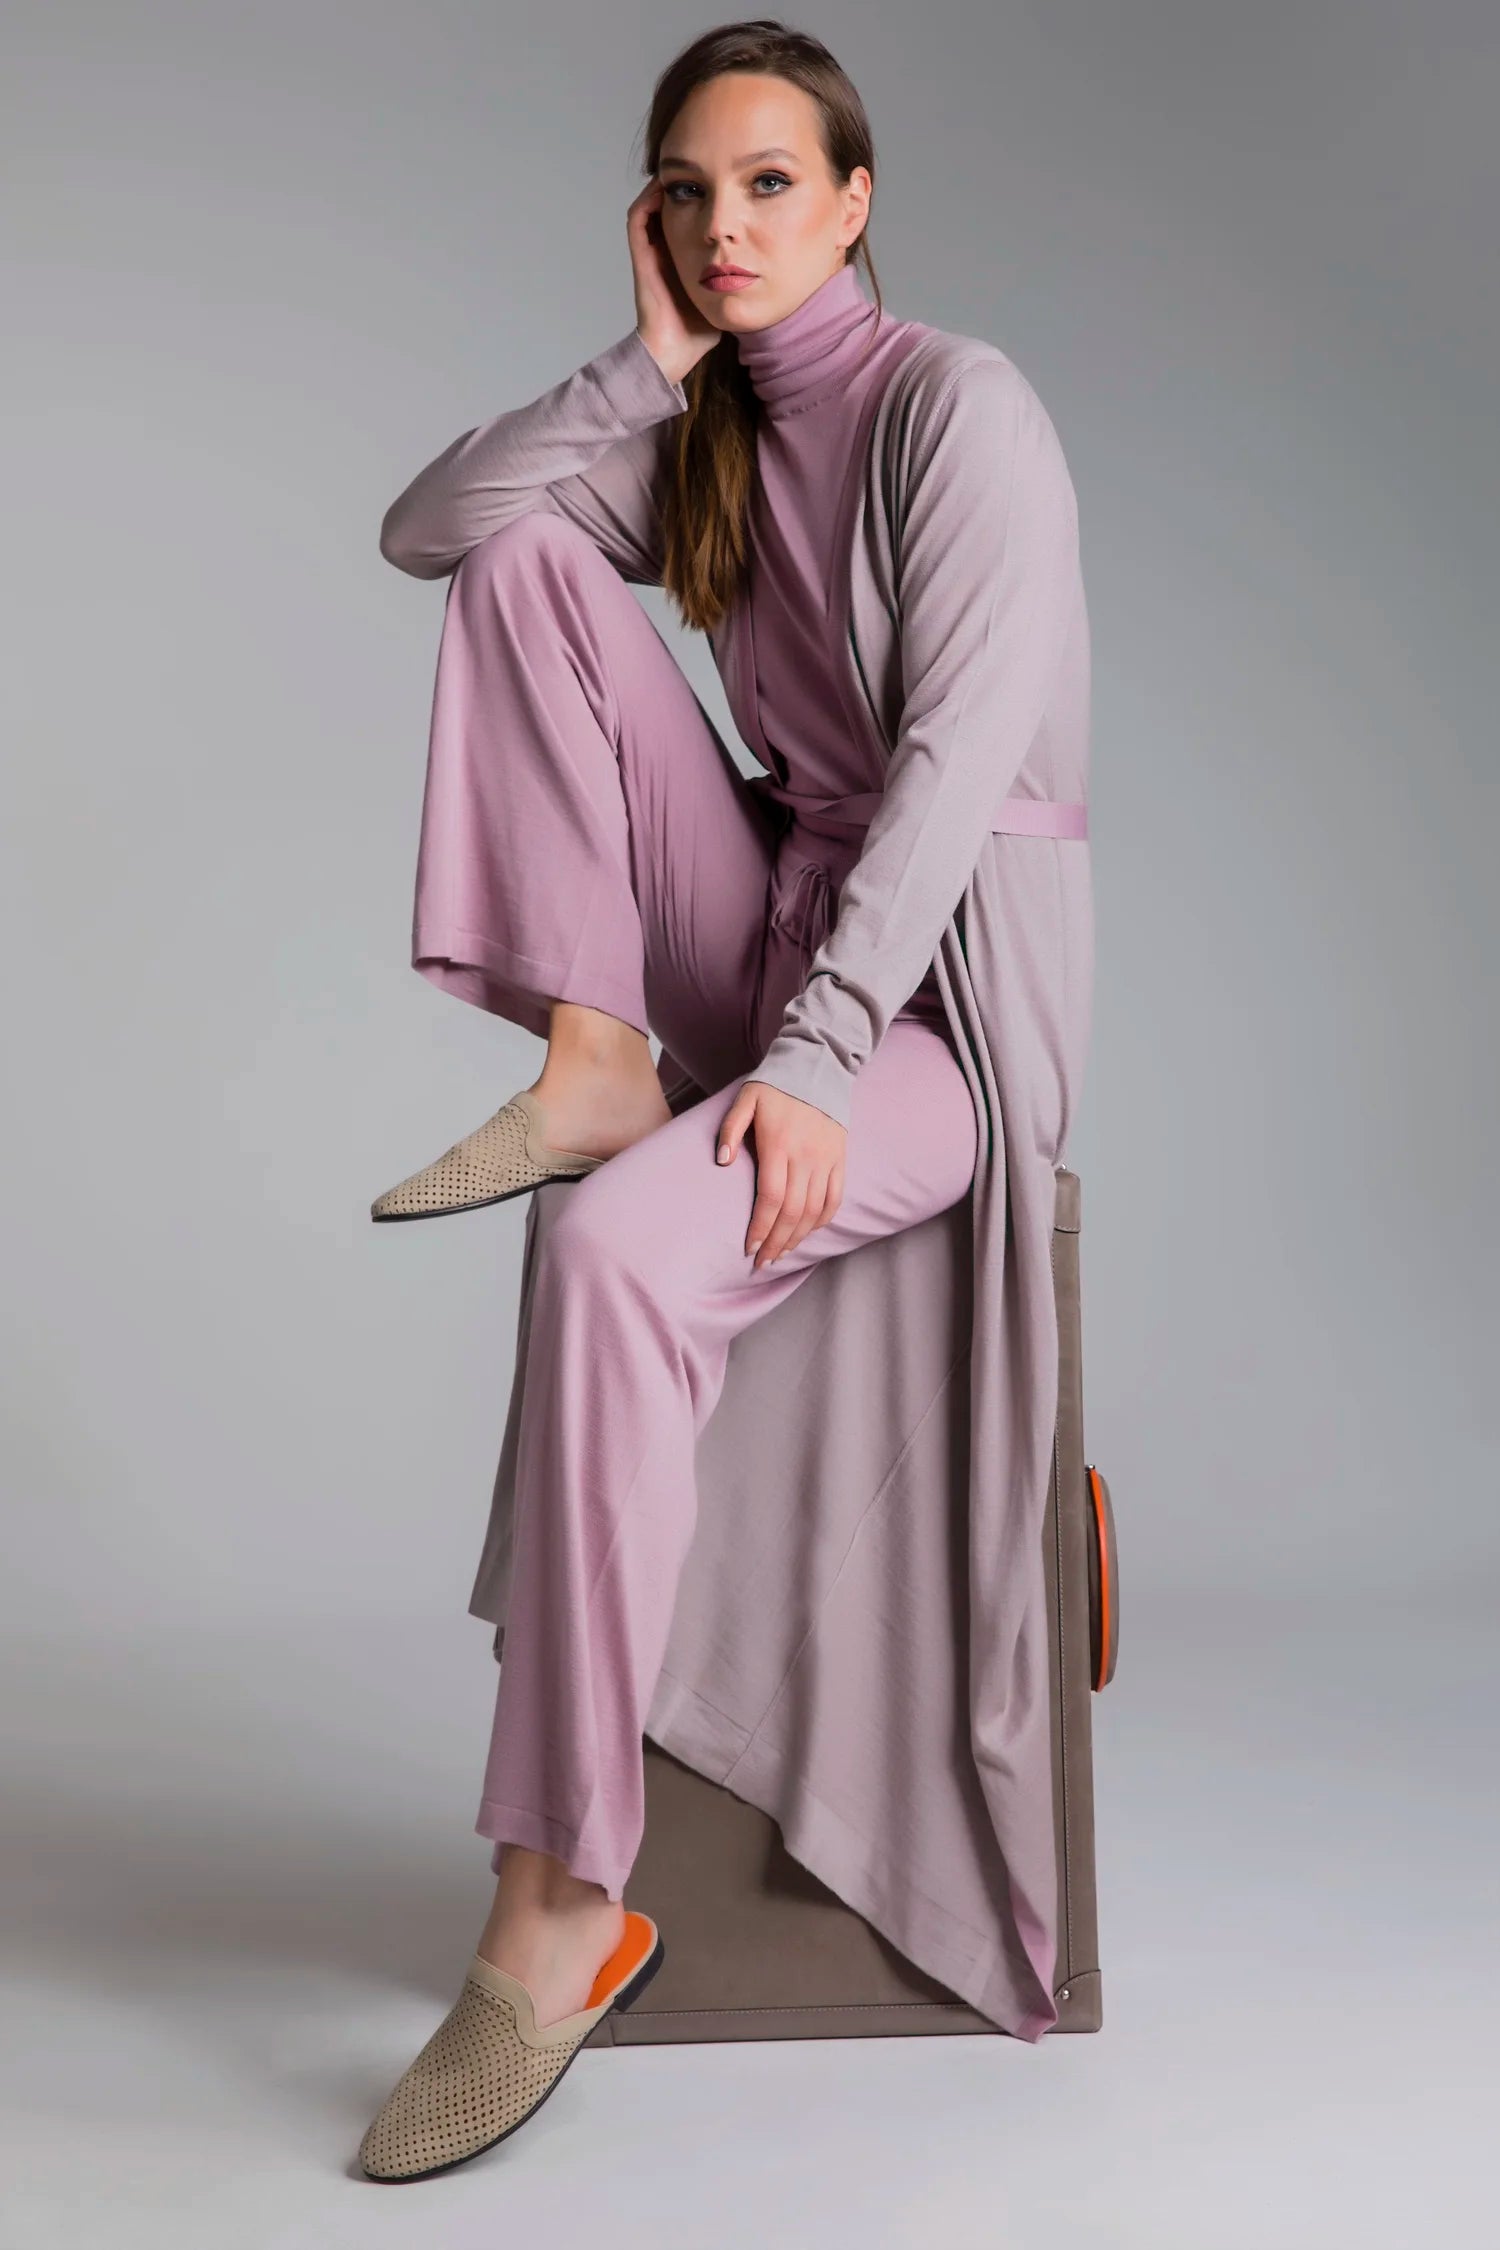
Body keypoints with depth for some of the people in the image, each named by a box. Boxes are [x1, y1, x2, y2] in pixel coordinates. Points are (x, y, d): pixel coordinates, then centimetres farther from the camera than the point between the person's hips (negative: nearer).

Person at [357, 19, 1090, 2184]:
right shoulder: (697, 440, 12)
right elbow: (422, 528, 1)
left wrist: (804, 1067, -28)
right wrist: (652, 362, -3)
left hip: (948, 989, -6)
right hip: (771, 942, 6)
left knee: (617, 1253, -35)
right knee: (536, 557, -7)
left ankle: (562, 1908, -25)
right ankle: (595, 1066, -14)